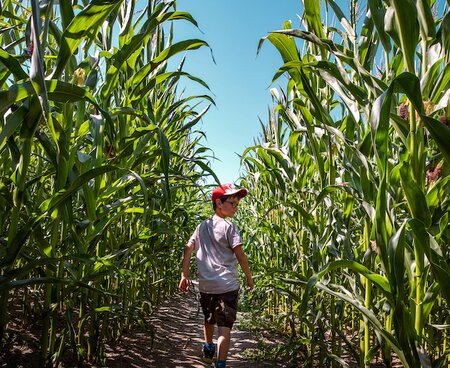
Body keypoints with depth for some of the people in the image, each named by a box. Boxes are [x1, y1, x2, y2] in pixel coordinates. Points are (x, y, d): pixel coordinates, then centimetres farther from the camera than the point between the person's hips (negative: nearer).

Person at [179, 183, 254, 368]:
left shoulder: (202, 226, 10)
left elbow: (188, 249, 7)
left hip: (205, 284, 7)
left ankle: (208, 351, 47)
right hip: (227, 284, -6)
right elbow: (240, 254, -12)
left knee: (209, 320, 26)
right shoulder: (229, 226, -8)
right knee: (225, 326, -5)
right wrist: (249, 277, 0)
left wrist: (184, 275, 8)